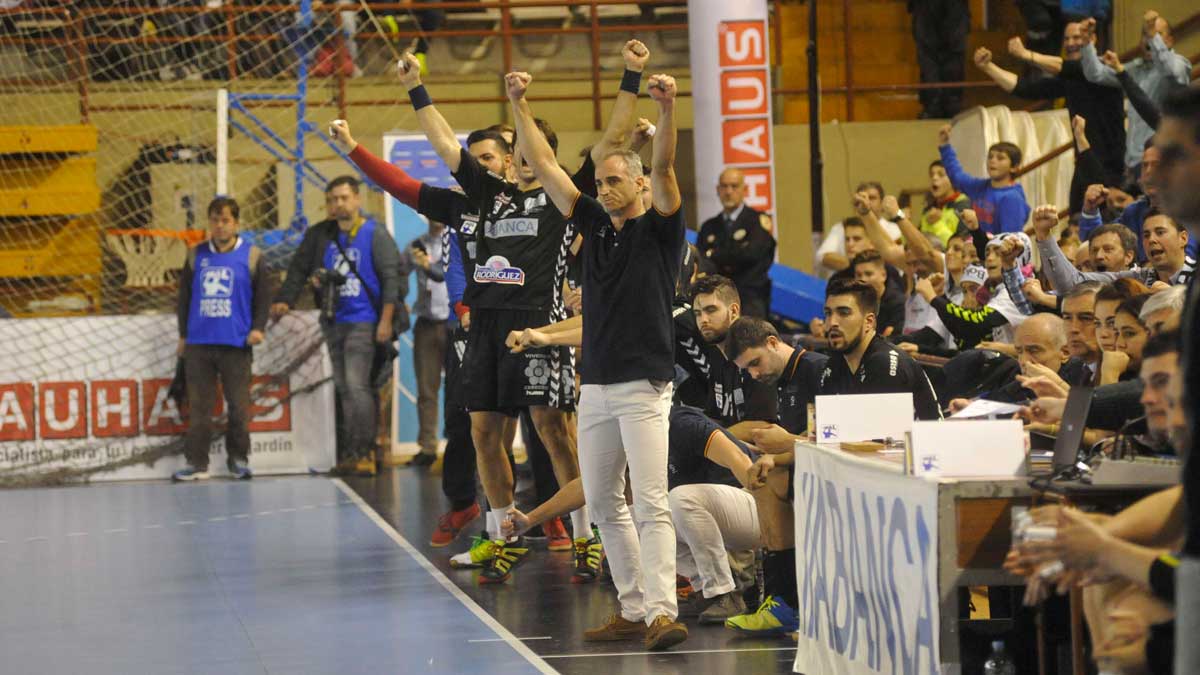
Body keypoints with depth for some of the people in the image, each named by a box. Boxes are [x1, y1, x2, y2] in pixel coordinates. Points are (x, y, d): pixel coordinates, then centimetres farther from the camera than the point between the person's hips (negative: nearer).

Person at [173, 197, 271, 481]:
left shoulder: (251, 255, 4)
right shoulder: (196, 255, 10)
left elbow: (263, 295, 5)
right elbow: (184, 296, 15)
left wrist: (258, 327, -6)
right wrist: (183, 335, 14)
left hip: (236, 343, -2)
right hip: (199, 343, 2)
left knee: (239, 405, 2)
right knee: (199, 406, 2)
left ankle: (238, 458, 15)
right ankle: (197, 462, 5)